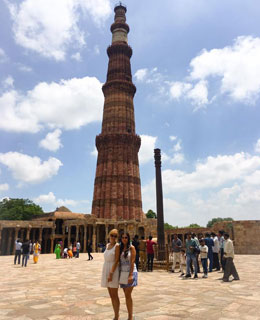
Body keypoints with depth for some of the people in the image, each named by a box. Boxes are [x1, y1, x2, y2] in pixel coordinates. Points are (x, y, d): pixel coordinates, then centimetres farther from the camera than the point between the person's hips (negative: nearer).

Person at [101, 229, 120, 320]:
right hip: (106, 271, 7)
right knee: (111, 295, 13)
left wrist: (111, 273, -20)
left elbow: (116, 261, -14)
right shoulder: (107, 245, 10)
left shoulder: (117, 246, -10)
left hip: (113, 271, -7)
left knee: (114, 295, -1)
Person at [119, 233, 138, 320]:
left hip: (130, 272, -5)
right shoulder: (120, 248, 9)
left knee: (128, 295, -7)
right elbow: (119, 261, 11)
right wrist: (119, 274, 7)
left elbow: (132, 262, -12)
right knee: (126, 295, 10)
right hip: (122, 273, 5)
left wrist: (131, 275, -18)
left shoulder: (131, 248, -7)